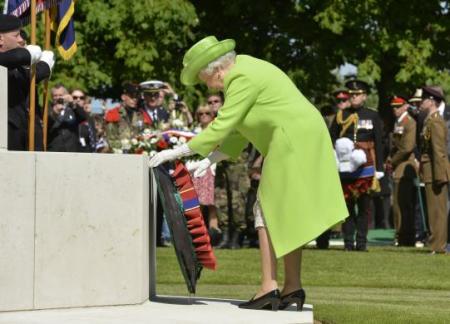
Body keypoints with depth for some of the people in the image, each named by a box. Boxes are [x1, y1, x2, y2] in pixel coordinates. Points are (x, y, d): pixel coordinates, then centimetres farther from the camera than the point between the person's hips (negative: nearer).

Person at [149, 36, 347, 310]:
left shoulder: (242, 79, -14)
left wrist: (179, 152, -11)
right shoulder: (245, 70, 18)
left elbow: (221, 126, -16)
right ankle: (293, 287, 13)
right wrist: (211, 160, 13)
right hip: (305, 141, 10)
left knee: (269, 213, -6)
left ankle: (269, 287, -9)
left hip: (292, 143, -10)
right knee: (286, 215, 12)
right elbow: (239, 132, 21)